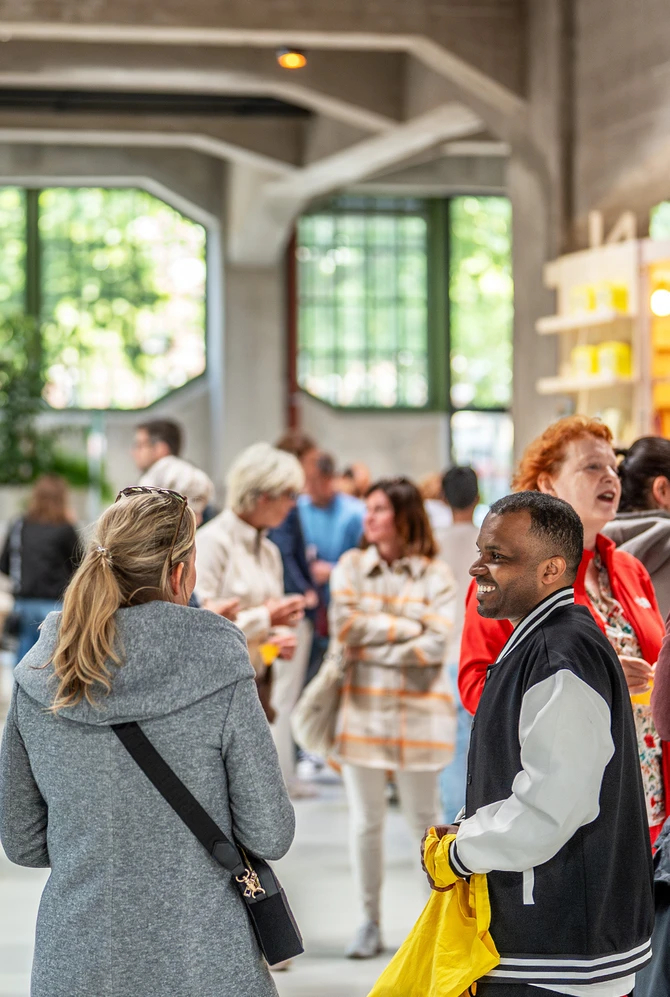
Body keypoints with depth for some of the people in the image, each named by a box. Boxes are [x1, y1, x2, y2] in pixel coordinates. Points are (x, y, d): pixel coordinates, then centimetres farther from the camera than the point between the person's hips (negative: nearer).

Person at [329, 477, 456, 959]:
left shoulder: (435, 574, -1)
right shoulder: (351, 566, 6)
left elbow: (435, 646, -11)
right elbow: (344, 628, -7)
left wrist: (373, 643, -10)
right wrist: (407, 626, -10)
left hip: (418, 710, -2)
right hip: (362, 708, 2)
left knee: (424, 820, 7)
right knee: (366, 823, 5)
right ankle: (370, 923, 15)